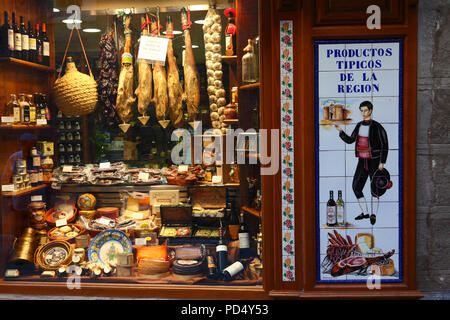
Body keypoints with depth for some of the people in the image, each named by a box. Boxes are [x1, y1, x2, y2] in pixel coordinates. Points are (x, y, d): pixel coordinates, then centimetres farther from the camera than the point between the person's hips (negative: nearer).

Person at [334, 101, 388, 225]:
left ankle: (373, 214, 14)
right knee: (356, 186, 5)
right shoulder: (359, 125, 9)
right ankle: (365, 212, 19)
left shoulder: (377, 127, -10)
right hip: (362, 161, 6)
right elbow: (350, 140, 16)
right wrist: (341, 132, 0)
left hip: (374, 161, -6)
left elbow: (385, 145, -9)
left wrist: (382, 162, -13)